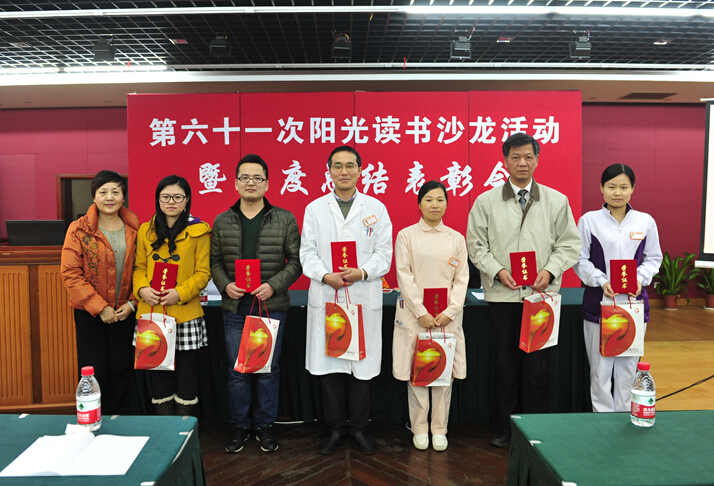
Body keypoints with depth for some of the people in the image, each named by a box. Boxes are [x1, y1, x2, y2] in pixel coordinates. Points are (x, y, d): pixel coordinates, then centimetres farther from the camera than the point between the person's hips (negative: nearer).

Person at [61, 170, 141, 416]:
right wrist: (100, 307, -14)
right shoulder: (79, 230, -6)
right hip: (90, 313, -2)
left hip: (124, 313, 2)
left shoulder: (134, 229, 2)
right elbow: (70, 274, -9)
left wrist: (132, 302, -7)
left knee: (122, 372, 8)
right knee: (95, 375, 4)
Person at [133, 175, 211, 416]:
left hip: (186, 313, -3)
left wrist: (180, 293, -17)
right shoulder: (145, 230, 11)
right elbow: (139, 267, 12)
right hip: (152, 312, 3)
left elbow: (203, 272, -3)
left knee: (186, 371, 5)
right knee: (158, 371, 10)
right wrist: (142, 289, -8)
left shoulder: (199, 231, 0)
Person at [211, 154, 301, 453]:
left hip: (272, 306, -1)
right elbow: (215, 261, 11)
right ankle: (239, 426, 26)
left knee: (268, 369, 8)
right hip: (235, 308, 2)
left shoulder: (285, 219, 0)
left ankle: (265, 425, 25)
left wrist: (274, 285, -14)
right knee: (236, 370, 9)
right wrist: (224, 285, -7)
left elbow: (296, 260, -1)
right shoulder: (222, 222, 7)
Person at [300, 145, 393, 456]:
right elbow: (307, 253, 4)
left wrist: (362, 272, -16)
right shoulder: (314, 209, 9)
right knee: (328, 362, 6)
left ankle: (359, 427, 23)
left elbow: (384, 253, 2)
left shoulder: (376, 208, 6)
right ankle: (335, 427, 23)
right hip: (325, 298, 1)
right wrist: (326, 276, -14)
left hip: (365, 298, 0)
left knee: (363, 364, 6)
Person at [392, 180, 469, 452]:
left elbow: (462, 279, 5)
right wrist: (421, 313, -11)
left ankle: (439, 429, 17)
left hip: (447, 315, 2)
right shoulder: (406, 235, 3)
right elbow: (404, 276, -4)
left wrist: (449, 313, -7)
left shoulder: (456, 238, 9)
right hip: (414, 313, -1)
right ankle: (419, 429, 16)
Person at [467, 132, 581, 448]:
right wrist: (497, 271, -11)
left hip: (542, 293, 0)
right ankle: (504, 429, 22)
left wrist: (550, 271, -10)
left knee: (537, 366, 4)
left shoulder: (556, 201, 7)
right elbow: (476, 244, 4)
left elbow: (569, 244, 7)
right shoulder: (486, 202, 5)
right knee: (505, 365, 8)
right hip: (502, 295, 0)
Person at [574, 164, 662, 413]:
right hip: (598, 302, -1)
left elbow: (654, 258, 11)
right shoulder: (589, 220, 0)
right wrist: (601, 281, -15)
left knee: (628, 367, 7)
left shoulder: (646, 221, 5)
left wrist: (640, 279, -8)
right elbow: (580, 260, 0)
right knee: (600, 367, 3)